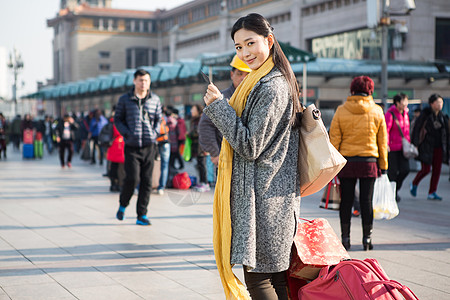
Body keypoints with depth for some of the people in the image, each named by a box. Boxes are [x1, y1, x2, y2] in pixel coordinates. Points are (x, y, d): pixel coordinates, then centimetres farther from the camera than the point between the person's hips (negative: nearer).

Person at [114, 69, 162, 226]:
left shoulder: (155, 99, 10)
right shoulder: (124, 99, 5)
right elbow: (117, 119, 8)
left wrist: (155, 133, 1)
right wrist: (127, 133, -7)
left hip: (149, 146, 2)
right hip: (132, 146, -2)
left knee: (146, 181, 1)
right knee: (132, 178, -12)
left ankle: (142, 215, 9)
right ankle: (123, 205, 16)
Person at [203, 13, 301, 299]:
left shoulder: (271, 88, -17)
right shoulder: (275, 81, 16)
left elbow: (250, 146, -18)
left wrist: (219, 106, -15)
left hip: (263, 199, -10)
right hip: (269, 194, 10)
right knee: (274, 275, 12)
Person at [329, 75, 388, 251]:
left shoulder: (341, 111, -1)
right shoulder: (377, 112, 1)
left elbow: (334, 139, -1)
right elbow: (382, 140, 6)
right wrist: (383, 164, 14)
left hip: (346, 161, 0)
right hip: (369, 162, 0)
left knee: (346, 201, 7)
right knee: (366, 201, 6)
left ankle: (345, 238, 10)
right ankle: (367, 238, 9)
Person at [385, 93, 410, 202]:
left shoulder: (405, 113, 11)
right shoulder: (390, 114, -12)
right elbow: (385, 130, -19)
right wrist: (386, 144, -29)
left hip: (402, 148, 7)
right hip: (392, 148, -7)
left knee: (405, 170, 0)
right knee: (392, 171, -3)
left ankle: (396, 189, 21)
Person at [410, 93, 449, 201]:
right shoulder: (425, 114, -9)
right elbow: (416, 129, -9)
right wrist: (415, 144, -15)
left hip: (439, 147, 5)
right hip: (427, 147, -5)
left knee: (437, 170, 2)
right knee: (426, 169, -7)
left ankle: (432, 193, 8)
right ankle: (414, 184, 20)